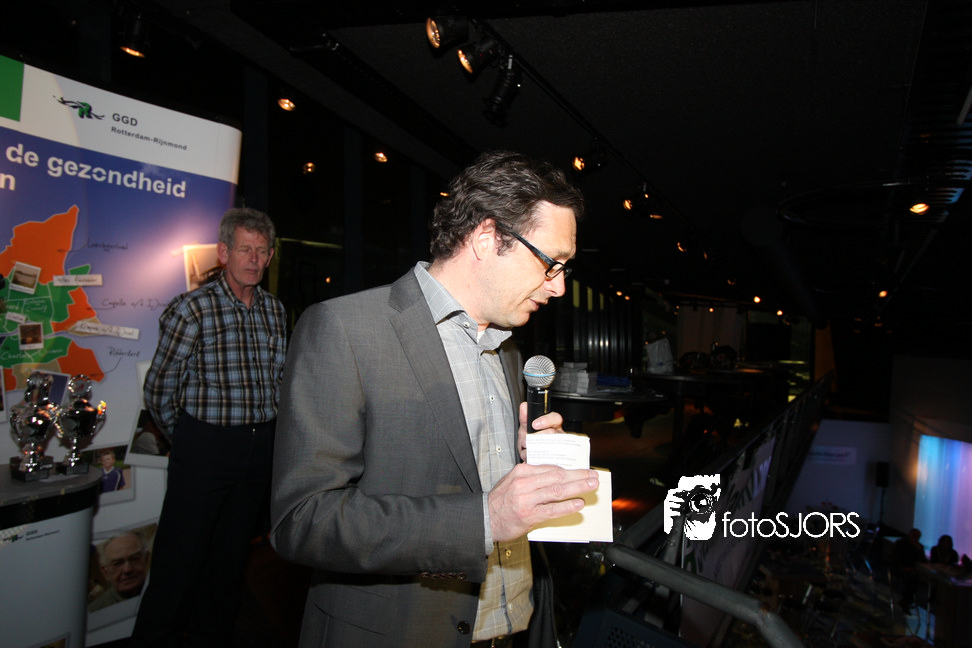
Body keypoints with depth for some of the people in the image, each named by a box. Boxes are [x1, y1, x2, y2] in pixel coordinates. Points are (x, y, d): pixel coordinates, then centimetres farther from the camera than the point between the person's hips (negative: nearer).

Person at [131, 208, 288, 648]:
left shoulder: (276, 311, 6)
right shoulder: (192, 308, -9)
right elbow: (158, 389, -6)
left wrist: (262, 432, 12)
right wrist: (188, 441, 3)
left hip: (260, 447, 5)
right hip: (204, 449, -5)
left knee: (231, 557, 17)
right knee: (179, 560, 3)